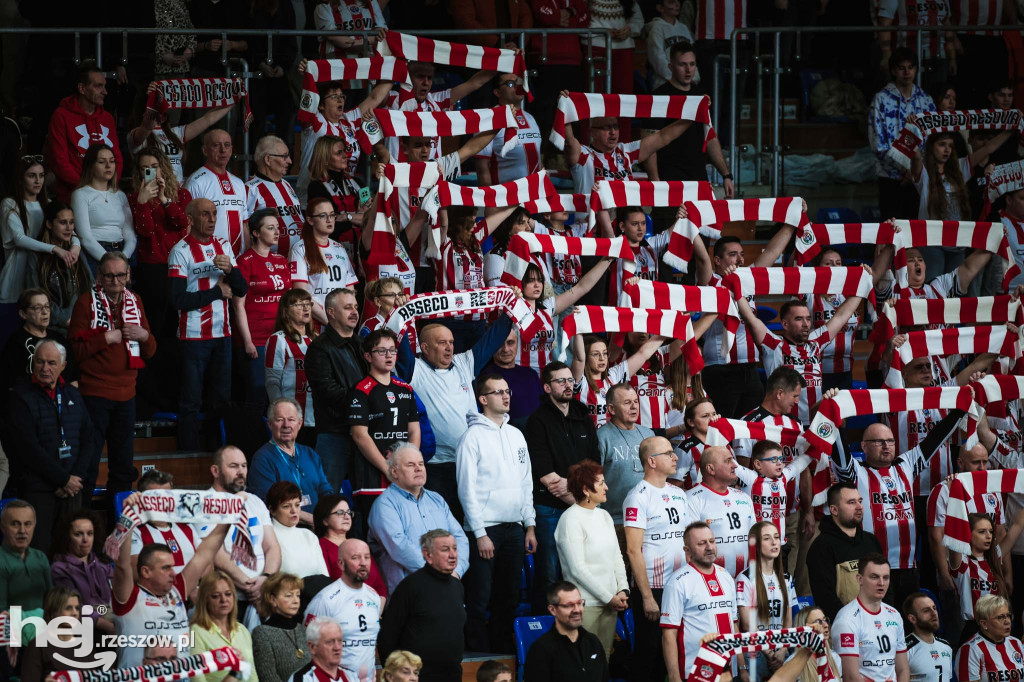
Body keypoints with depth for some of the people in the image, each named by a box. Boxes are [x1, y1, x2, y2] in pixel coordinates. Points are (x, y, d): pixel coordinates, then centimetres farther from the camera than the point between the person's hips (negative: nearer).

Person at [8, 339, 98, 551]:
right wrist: (64, 479, -11)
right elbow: (28, 446, -11)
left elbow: (90, 439, 12)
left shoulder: (73, 395, 14)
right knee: (38, 549, -10)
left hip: (72, 486, 5)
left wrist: (77, 477, -3)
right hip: (37, 489, -5)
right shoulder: (22, 396, -4)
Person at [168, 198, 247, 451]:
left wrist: (230, 270, -14)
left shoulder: (223, 246, 9)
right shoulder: (181, 251, -9)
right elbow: (178, 299, -18)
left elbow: (242, 289, 6)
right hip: (194, 335, -6)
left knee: (223, 397, 9)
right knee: (191, 401, -2)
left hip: (222, 334, 6)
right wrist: (218, 292, -10)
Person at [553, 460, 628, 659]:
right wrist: (608, 597, -11)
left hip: (610, 602, 7)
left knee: (604, 659, 8)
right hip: (585, 603, -7)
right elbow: (578, 569, -13)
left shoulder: (604, 516, 14)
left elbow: (617, 557, 16)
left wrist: (623, 590, 0)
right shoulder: (571, 519, -10)